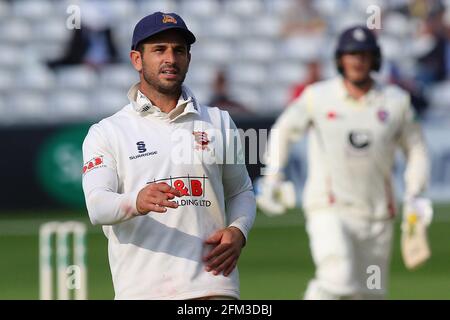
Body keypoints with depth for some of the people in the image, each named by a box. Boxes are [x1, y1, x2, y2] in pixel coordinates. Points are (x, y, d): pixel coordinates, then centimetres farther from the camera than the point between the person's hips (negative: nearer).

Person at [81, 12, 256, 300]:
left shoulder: (219, 122, 16)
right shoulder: (106, 132, 6)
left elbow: (241, 192, 24)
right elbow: (97, 205, -9)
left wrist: (238, 231, 2)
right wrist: (137, 202, -31)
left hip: (212, 285, 2)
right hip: (140, 289, -1)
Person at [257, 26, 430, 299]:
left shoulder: (396, 101, 3)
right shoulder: (317, 97, -1)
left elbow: (417, 150, 10)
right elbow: (283, 130, 11)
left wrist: (414, 196, -3)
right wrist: (272, 178, 0)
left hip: (378, 215, 3)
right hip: (329, 210, -3)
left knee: (371, 293, 8)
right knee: (340, 282, -23)